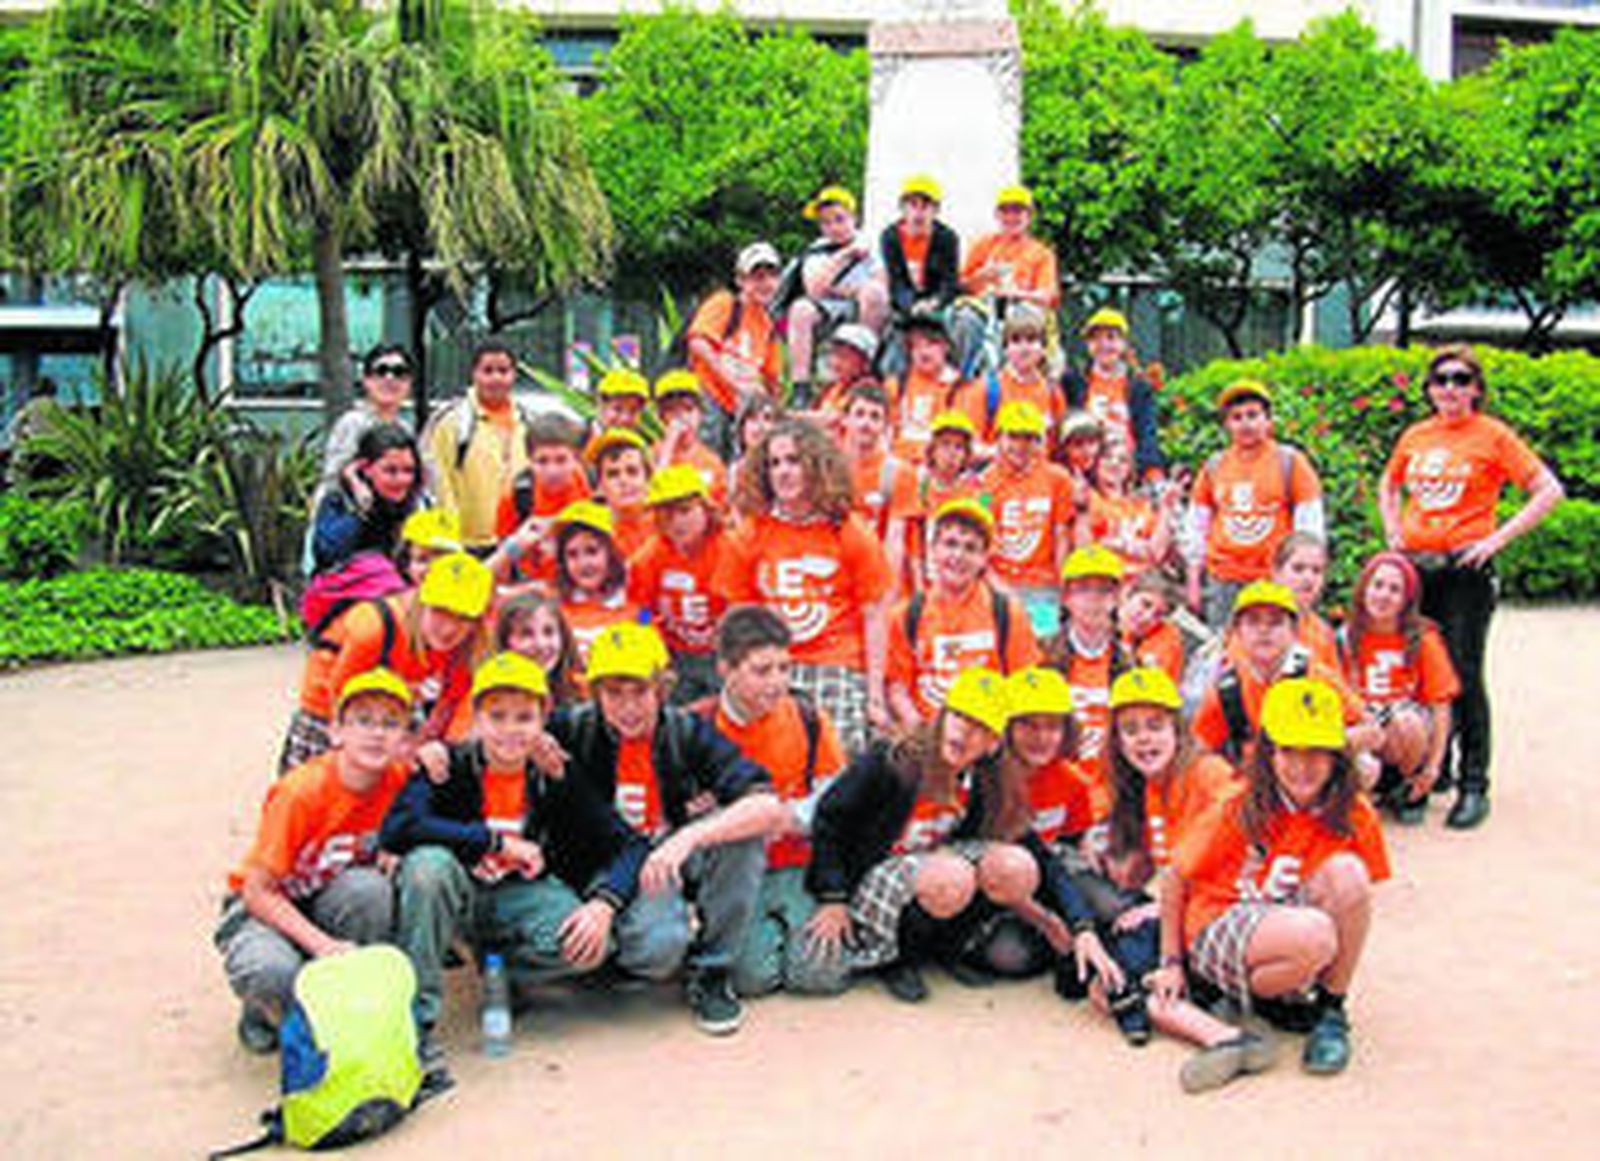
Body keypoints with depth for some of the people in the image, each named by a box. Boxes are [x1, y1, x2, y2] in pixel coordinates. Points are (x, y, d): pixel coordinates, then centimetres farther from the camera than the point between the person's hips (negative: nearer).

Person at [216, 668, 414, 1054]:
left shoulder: (397, 780, -15)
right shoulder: (301, 791, -27)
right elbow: (258, 890, -22)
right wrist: (323, 945, -34)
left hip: (329, 904, 3)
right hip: (264, 908, -3)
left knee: (371, 887, -33)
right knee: (274, 972, -37)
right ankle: (264, 1011, 3)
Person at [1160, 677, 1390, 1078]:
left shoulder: (1355, 815, -4)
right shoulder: (1240, 808, -12)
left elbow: (1353, 899, 6)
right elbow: (1175, 880, -3)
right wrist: (1172, 964, -1)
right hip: (1219, 933, -4)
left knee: (1347, 872, -26)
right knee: (1314, 936, -36)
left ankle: (1330, 1013, -10)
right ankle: (1262, 999, -2)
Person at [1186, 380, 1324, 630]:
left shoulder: (1290, 462, 3)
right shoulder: (1214, 467, 10)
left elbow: (1309, 526, 3)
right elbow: (1197, 526, 16)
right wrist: (1194, 581, 12)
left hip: (1275, 580, -2)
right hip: (1223, 582, 3)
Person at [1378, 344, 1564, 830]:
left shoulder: (1492, 435, -3)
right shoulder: (1415, 436, 11)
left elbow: (1549, 491, -6)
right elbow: (1389, 486, 29)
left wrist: (1497, 538, -12)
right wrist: (1393, 533, 13)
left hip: (1466, 567, -5)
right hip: (1414, 566, 5)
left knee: (1462, 675, -6)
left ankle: (1473, 785, 2)